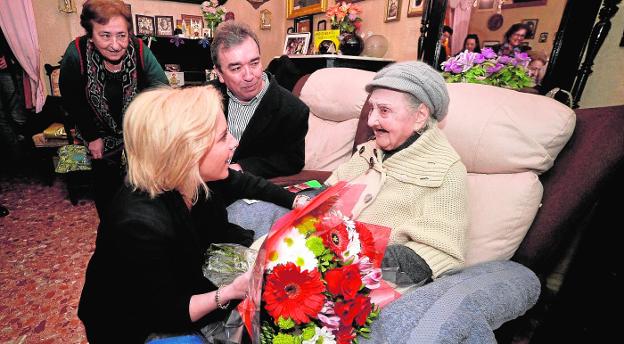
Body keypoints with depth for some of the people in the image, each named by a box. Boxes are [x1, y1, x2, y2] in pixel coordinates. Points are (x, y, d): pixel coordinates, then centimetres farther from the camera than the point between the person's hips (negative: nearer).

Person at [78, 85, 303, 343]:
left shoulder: (191, 176, -20)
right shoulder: (141, 224, -38)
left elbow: (243, 184, -1)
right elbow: (165, 315, -25)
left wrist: (297, 201, -7)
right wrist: (230, 293, -36)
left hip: (180, 285, 6)